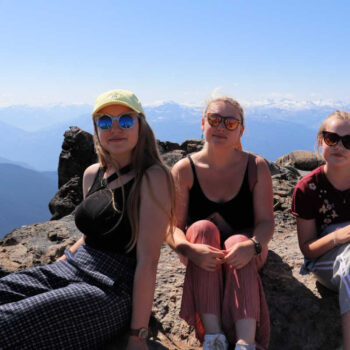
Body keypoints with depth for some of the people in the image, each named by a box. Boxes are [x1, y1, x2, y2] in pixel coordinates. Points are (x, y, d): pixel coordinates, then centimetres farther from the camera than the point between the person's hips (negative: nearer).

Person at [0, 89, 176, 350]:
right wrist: (57, 268, 13)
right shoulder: (92, 174, 11)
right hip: (71, 268, 8)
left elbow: (148, 261, -17)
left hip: (114, 288, -7)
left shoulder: (153, 177, -13)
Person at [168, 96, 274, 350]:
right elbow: (172, 227, -15)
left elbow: (266, 221, -12)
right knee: (202, 228, -32)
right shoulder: (184, 170, -10)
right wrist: (190, 249, -37)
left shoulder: (256, 167, -7)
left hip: (246, 247, 0)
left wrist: (252, 246, -34)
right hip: (199, 249, 0)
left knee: (239, 242, -33)